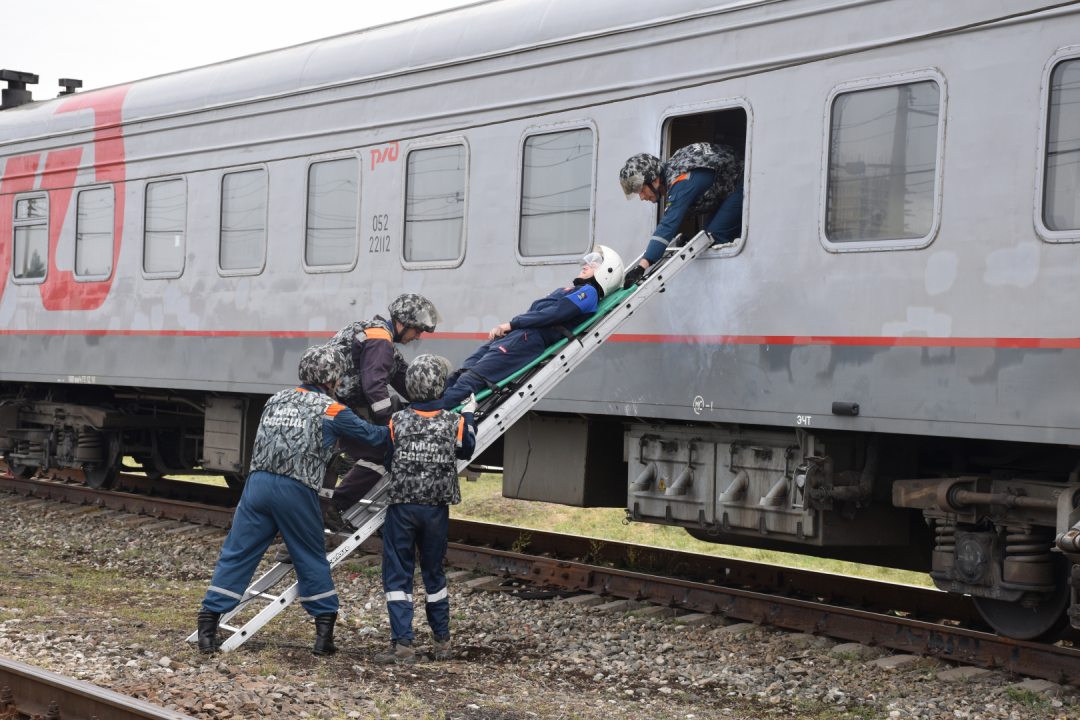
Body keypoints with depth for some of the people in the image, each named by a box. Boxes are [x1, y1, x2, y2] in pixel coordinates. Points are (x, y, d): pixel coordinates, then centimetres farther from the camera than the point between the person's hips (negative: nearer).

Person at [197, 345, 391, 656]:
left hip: (258, 483, 4)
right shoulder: (332, 411, 3)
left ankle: (207, 627, 1)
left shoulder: (277, 400, 18)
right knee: (312, 561, 10)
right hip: (297, 491, -3)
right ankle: (325, 633, 12)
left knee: (235, 556, 5)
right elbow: (370, 436, 9)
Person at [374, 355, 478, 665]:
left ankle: (403, 644, -5)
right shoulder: (455, 422, -4)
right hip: (437, 510, 2)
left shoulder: (397, 421, -8)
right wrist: (468, 415, 30)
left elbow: (387, 456, 5)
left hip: (401, 508, -2)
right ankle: (442, 640, 25)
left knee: (397, 575, 3)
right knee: (433, 572, 18)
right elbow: (466, 450, 17)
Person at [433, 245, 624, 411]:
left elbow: (555, 313, -12)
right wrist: (501, 328, 11)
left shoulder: (589, 292, 1)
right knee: (462, 373, -6)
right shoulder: (571, 291, 31)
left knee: (473, 377, -24)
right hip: (514, 332, 10)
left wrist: (512, 324, -10)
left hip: (531, 337, -10)